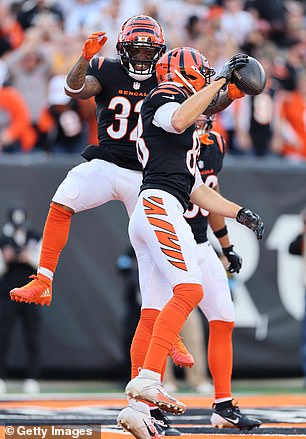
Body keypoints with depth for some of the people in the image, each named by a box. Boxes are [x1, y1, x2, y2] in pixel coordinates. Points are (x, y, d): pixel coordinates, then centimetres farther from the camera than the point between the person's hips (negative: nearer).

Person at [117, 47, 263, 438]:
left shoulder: (189, 136, 31)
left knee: (154, 314, 4)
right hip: (159, 206, -10)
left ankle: (136, 407, 0)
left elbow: (198, 192, 30)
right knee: (188, 289, -24)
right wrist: (221, 79, -17)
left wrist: (239, 213, 21)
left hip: (147, 216, 10)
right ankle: (147, 379, -34)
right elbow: (179, 120, -22)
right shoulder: (161, 102, 3)